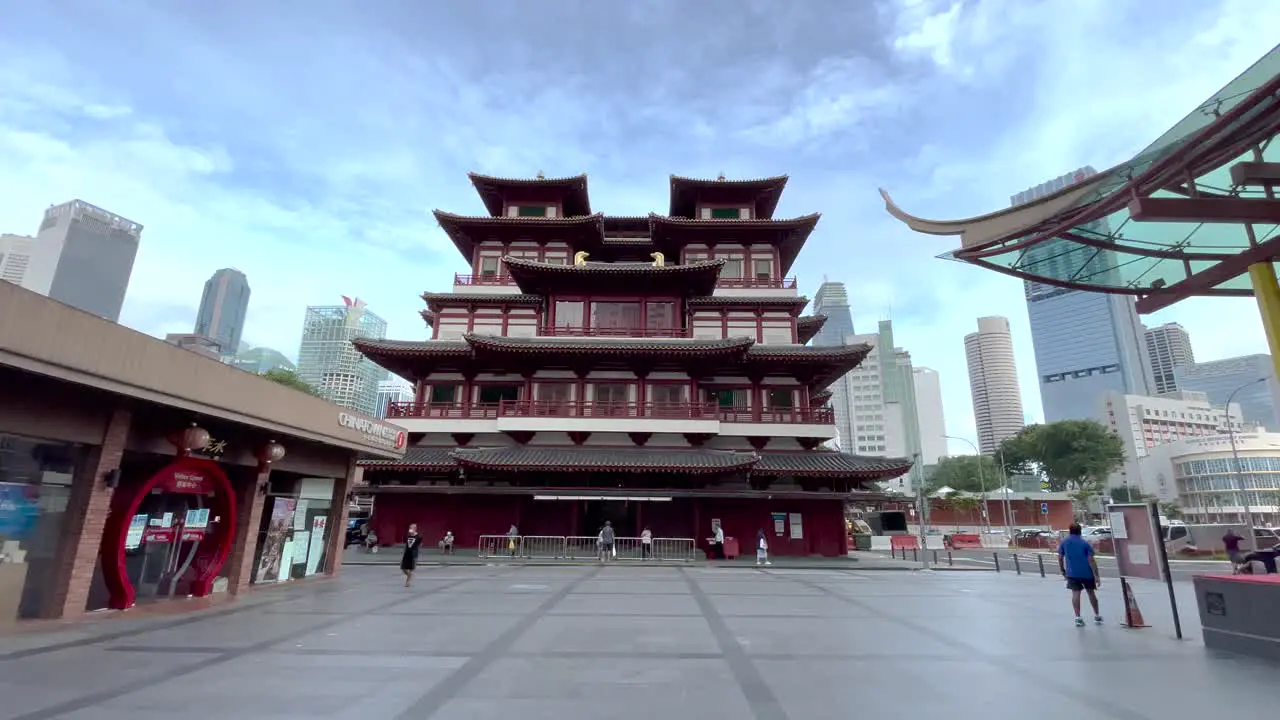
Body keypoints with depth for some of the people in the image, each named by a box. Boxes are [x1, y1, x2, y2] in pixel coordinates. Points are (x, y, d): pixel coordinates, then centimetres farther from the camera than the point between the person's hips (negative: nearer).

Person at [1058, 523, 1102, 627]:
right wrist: (1097, 576, -9)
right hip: (1087, 573, 0)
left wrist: (1063, 571, 16)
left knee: (1075, 593, 2)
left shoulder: (1063, 542, 0)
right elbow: (1091, 560, -12)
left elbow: (1060, 558, 3)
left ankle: (1078, 618, -4)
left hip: (1072, 573, 0)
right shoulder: (1085, 543, -7)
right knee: (1091, 593, 16)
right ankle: (1097, 616, 29)